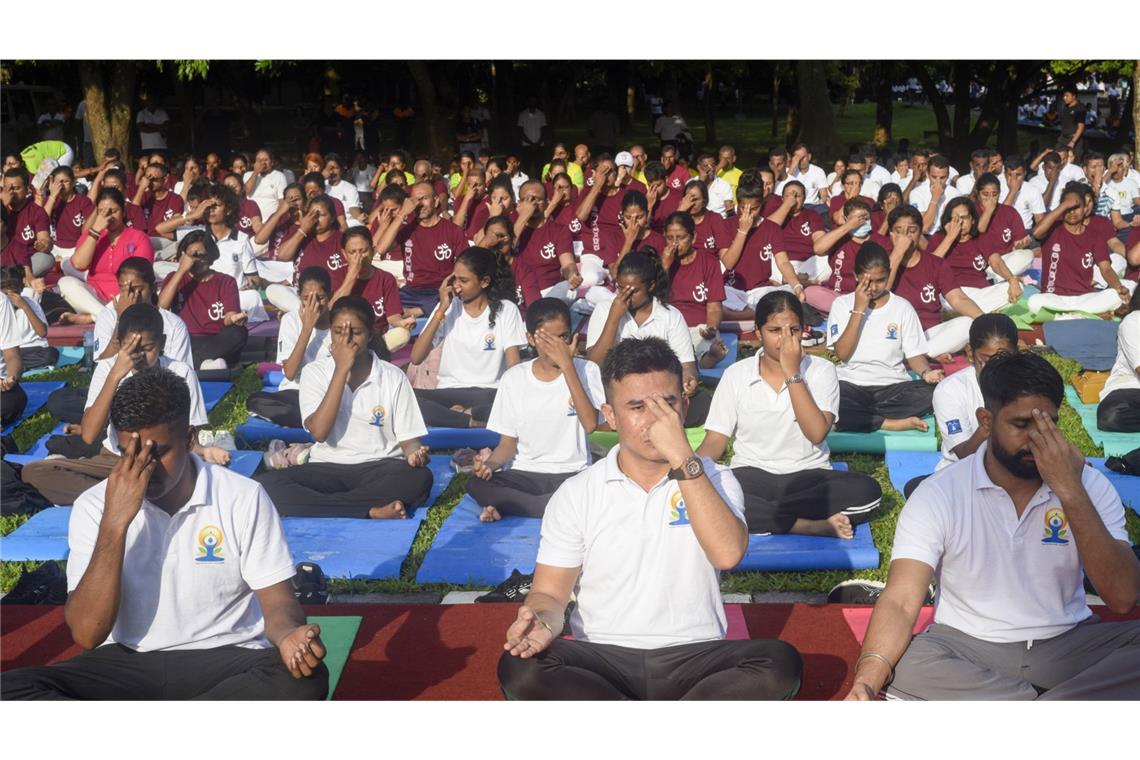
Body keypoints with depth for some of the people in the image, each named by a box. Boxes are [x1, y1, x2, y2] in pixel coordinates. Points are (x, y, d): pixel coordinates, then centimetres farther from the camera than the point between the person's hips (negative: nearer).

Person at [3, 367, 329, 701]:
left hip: (223, 661, -1)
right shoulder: (94, 505, -4)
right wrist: (115, 522, -21)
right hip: (127, 664, 2)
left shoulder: (243, 498, -6)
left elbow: (277, 601, -3)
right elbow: (87, 633, -12)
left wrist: (289, 636, -29)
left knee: (305, 679, -33)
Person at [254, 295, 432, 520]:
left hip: (380, 469, -1)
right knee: (266, 484, -27)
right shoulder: (315, 372, 2)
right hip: (328, 470, 1)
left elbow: (408, 438, 2)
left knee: (420, 479, -34)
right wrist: (341, 368, -13)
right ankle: (372, 511, -30)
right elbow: (319, 432, -13)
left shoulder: (393, 377, 2)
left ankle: (318, 505, -25)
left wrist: (415, 454, -24)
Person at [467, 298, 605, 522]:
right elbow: (508, 443, 7)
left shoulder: (586, 370, -1)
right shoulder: (513, 378, 3)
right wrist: (490, 463, -17)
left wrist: (567, 365, -19)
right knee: (476, 484, -28)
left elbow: (590, 425, -18)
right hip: (525, 475, 2)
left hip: (572, 475, -1)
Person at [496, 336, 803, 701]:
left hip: (692, 658, 0)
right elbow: (550, 592, 2)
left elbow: (727, 554, -15)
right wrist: (541, 622, -22)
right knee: (520, 669, -30)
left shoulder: (713, 479, 4)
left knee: (781, 662, -28)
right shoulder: (576, 494, 4)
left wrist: (682, 459, -18)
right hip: (603, 660, 0)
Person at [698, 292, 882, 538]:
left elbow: (817, 433, -14)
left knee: (868, 491, -29)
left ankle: (761, 515, -22)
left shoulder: (821, 370, 1)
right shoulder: (736, 374, 3)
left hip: (809, 476, 0)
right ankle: (815, 525, -27)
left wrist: (792, 373, -15)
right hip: (751, 476, 0)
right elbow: (714, 443, 2)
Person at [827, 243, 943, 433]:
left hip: (892, 385, 2)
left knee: (931, 393, -32)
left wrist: (926, 372, -17)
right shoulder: (842, 304, 5)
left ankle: (858, 416, -21)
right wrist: (858, 309, -10)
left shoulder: (902, 306, 8)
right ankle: (890, 423, -23)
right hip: (851, 385, -1)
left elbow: (914, 353, 7)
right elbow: (842, 353, -6)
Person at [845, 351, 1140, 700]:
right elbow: (900, 602, -19)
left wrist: (1071, 491, -22)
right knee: (902, 662, -32)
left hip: (1068, 645, 2)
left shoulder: (1089, 485, -4)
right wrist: (867, 681, -39)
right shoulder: (936, 496, -10)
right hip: (967, 650, -1)